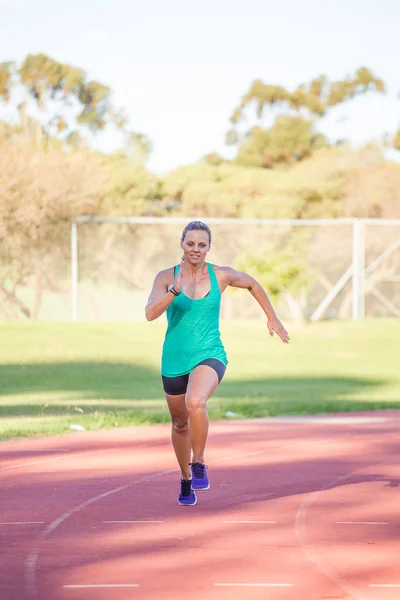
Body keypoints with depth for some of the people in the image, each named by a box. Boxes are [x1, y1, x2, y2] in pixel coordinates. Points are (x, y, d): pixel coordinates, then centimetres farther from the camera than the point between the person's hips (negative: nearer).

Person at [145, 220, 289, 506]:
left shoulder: (221, 276, -3)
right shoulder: (166, 277, -5)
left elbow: (252, 284, 18)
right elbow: (150, 314, -20)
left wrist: (273, 319, 19)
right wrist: (174, 291, -34)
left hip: (210, 356, -2)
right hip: (175, 361, 2)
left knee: (195, 403, -33)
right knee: (180, 424, 17)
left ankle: (199, 465, -13)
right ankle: (186, 482, 41)